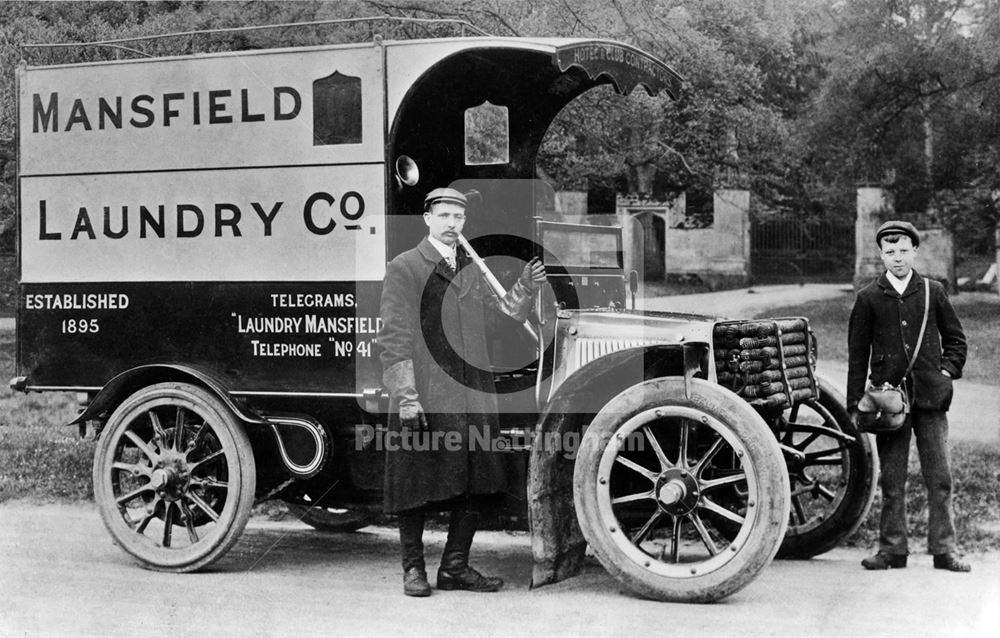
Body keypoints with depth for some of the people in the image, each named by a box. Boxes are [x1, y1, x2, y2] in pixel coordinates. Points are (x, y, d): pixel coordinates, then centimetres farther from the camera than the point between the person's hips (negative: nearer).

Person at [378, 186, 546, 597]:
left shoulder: (473, 270, 18)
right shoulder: (403, 269, -2)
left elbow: (505, 313, 12)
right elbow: (395, 337, -8)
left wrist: (524, 289, -8)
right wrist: (406, 395, -16)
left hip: (472, 395, 6)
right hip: (424, 397, -6)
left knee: (477, 485, 7)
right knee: (418, 486, 1)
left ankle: (455, 568, 18)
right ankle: (413, 568, 15)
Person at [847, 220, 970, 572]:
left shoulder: (933, 291, 7)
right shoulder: (869, 298, 4)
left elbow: (955, 339, 16)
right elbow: (857, 354, 6)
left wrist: (947, 371, -1)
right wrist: (855, 404, 2)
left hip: (930, 397, 1)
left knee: (939, 478, 0)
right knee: (892, 480, 4)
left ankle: (943, 550, 6)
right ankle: (892, 549, 12)